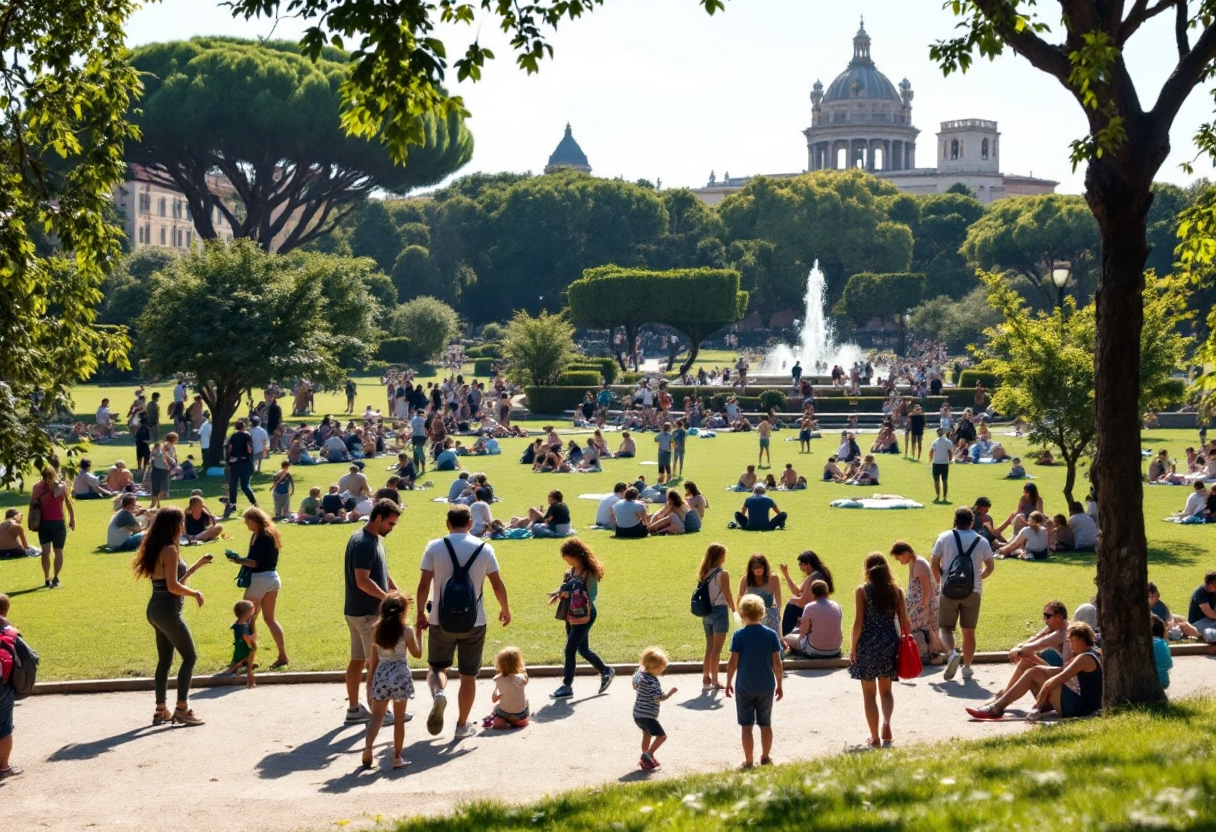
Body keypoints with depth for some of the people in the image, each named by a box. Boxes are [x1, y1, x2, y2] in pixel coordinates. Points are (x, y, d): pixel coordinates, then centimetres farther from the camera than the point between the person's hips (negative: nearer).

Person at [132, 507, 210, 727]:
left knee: (164, 659, 13)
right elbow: (173, 586, -21)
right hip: (168, 611, -9)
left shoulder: (159, 549, 13)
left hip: (156, 610, 9)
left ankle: (161, 710, 16)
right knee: (190, 657, -2)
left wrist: (197, 565, 21)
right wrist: (195, 593, -7)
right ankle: (182, 708, -3)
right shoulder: (170, 550, -15)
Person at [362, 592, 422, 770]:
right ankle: (397, 758, 11)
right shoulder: (406, 631, -8)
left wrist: (370, 682, 16)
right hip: (400, 674, -3)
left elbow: (374, 660, 7)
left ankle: (368, 745, -16)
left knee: (377, 715, 7)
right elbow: (417, 654, 3)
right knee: (399, 719, 6)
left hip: (381, 674, 3)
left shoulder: (376, 630, 2)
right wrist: (419, 634, 15)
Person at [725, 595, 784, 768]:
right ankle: (765, 757, 25)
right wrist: (779, 685, 9)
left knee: (746, 725, 5)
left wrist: (728, 683, 3)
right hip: (766, 687, 2)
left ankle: (748, 761, 7)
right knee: (765, 723, 15)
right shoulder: (771, 635, -4)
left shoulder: (739, 635, -10)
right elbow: (777, 663, -2)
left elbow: (733, 662, -10)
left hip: (744, 687, -2)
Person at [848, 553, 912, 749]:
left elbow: (858, 622, -10)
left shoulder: (862, 591, -7)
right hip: (890, 643, 3)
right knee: (886, 690, 18)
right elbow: (905, 622, 0)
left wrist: (852, 648, -3)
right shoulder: (896, 590, 1)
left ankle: (875, 738, 8)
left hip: (868, 645, -3)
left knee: (869, 693, 7)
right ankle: (886, 723, -7)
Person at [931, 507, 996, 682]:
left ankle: (952, 653, -19)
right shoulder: (981, 541, 4)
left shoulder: (944, 538, -1)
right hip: (973, 592, 2)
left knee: (946, 627, 7)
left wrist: (940, 582, 14)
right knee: (969, 631, 11)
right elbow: (990, 566, 9)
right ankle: (967, 667, 13)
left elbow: (935, 564, -1)